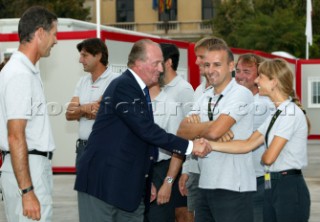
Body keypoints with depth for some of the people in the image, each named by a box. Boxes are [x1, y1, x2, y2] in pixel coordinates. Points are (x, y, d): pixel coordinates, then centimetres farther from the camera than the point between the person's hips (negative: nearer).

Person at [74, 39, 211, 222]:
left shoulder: (139, 90, 15)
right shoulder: (123, 87, -14)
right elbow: (146, 130, -22)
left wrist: (146, 182, 22)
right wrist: (189, 146, -20)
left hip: (130, 185, 9)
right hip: (103, 181, -9)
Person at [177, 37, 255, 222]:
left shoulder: (241, 94, -9)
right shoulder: (204, 99, 14)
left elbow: (214, 132, -19)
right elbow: (182, 132, 3)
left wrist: (194, 129, 0)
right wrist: (205, 129, -15)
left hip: (233, 188, -7)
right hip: (206, 186, 7)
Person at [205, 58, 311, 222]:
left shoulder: (291, 113, -14)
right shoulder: (276, 114, 14)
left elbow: (269, 157, -17)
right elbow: (248, 144, 7)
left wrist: (262, 156, 7)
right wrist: (210, 145, 0)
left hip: (290, 189, -8)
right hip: (271, 186, 8)